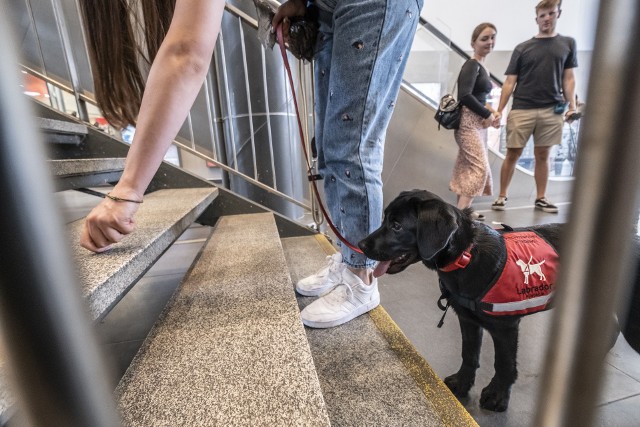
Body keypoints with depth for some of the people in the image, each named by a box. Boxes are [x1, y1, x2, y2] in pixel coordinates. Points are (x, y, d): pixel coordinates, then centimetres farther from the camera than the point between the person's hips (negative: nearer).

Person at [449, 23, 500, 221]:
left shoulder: (482, 68, 18)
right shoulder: (471, 65, -10)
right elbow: (465, 96, -22)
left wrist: (491, 112, 4)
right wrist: (487, 114, -13)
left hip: (478, 122, 9)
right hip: (468, 122, -9)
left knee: (467, 167, 10)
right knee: (480, 167, -15)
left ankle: (462, 209, 18)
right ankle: (461, 212, -13)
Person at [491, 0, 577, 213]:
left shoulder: (568, 43, 14)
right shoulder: (522, 48, 8)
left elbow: (568, 78, 12)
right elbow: (510, 82, 4)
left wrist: (572, 105, 1)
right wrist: (499, 111, -5)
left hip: (552, 111, 2)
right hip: (522, 110, -2)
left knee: (542, 155, 6)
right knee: (513, 154, -3)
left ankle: (541, 198, 14)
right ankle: (502, 196, 5)